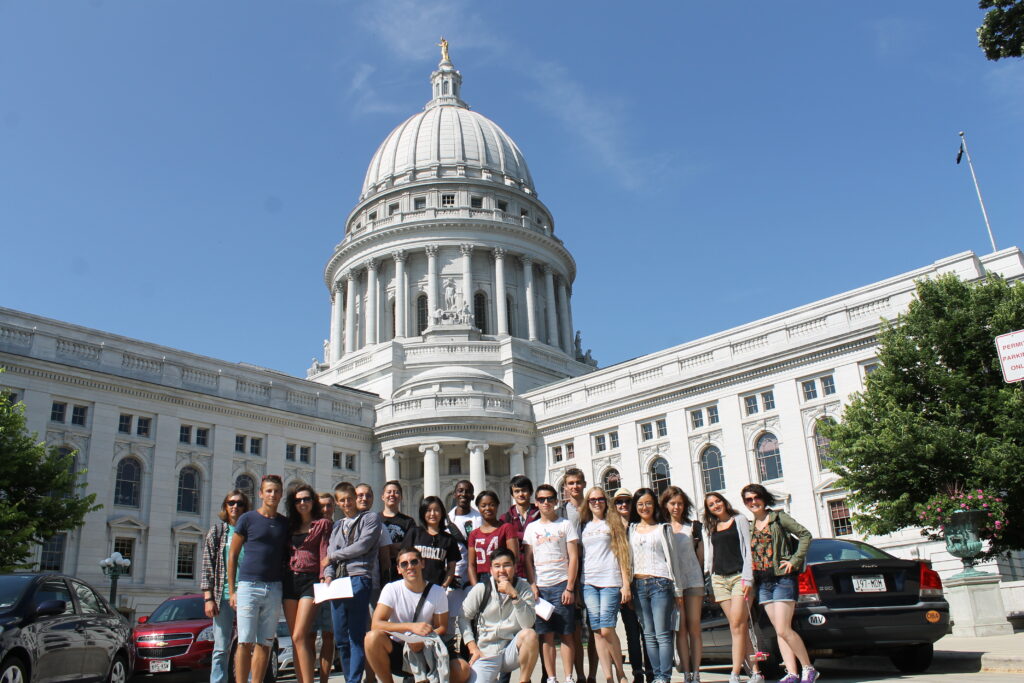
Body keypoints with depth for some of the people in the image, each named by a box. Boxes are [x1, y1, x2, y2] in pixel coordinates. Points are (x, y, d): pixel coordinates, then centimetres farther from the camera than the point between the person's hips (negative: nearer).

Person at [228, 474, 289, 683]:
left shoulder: (285, 523, 13)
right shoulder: (247, 519, 3)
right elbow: (232, 555, 4)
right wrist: (232, 591, -1)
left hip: (275, 589, 3)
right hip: (248, 585, -3)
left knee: (264, 644, 5)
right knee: (245, 642, -5)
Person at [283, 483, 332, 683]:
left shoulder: (322, 524, 5)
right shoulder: (290, 525, 18)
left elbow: (324, 554, -3)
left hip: (310, 580, -5)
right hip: (289, 581, 5)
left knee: (300, 637, -14)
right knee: (295, 639, 5)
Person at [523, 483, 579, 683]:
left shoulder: (565, 524, 5)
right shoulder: (531, 528, 13)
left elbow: (573, 558, 0)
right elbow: (528, 559, 12)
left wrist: (569, 587, -7)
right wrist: (532, 585, -1)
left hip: (561, 585, -2)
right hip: (540, 587, 3)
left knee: (566, 633, -2)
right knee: (545, 635, 2)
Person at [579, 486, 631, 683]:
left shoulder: (613, 522, 9)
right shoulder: (583, 526, 17)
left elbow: (623, 553, 5)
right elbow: (578, 555, 16)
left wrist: (626, 584, -3)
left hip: (610, 581, -3)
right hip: (589, 583, 3)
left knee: (607, 629, -11)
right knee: (597, 631, -4)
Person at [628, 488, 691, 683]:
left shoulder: (664, 529, 6)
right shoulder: (631, 530, 13)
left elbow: (673, 559, 5)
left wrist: (678, 590, 3)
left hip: (660, 584, -3)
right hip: (638, 585, 3)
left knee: (662, 634, -7)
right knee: (649, 635, 5)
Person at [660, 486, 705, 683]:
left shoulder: (693, 526, 6)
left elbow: (701, 555, 8)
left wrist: (704, 582, 4)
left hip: (693, 580, 0)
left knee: (694, 627, 0)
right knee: (680, 628, 0)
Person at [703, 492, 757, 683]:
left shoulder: (739, 520, 6)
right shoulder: (711, 528, 19)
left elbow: (748, 549, 0)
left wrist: (748, 578, -9)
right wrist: (710, 581, 11)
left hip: (739, 576, -4)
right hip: (719, 579, 5)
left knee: (737, 625, -13)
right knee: (738, 627, 1)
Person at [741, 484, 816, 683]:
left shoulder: (778, 517, -1)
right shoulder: (749, 527, 14)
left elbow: (805, 535, -5)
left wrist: (795, 561, -11)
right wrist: (749, 578, 5)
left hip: (782, 579, -6)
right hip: (763, 583, 6)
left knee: (783, 630, -11)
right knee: (779, 630, 4)